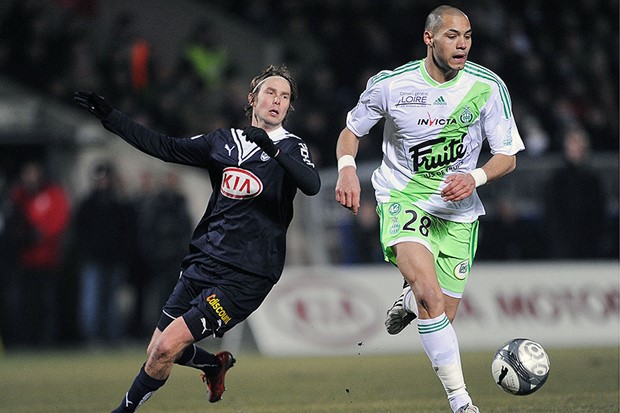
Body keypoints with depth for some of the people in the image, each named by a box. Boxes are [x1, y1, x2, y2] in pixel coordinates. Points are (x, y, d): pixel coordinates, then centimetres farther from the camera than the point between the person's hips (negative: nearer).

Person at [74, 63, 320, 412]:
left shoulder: (291, 148, -1)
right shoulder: (223, 141, 14)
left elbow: (312, 185, -21)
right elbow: (166, 148, 20)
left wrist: (274, 149, -36)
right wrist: (110, 117, 17)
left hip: (246, 275, -6)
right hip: (203, 263, 6)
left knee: (166, 348, -15)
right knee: (158, 350, 7)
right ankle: (215, 365, 37)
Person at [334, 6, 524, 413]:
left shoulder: (489, 87, -7)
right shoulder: (390, 85, -9)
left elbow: (507, 157, -1)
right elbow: (351, 132, 7)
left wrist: (475, 177, -21)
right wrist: (347, 168, -14)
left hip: (457, 208, 2)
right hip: (402, 196, -2)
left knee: (443, 313, 2)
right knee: (429, 292, -26)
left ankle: (409, 301, 42)